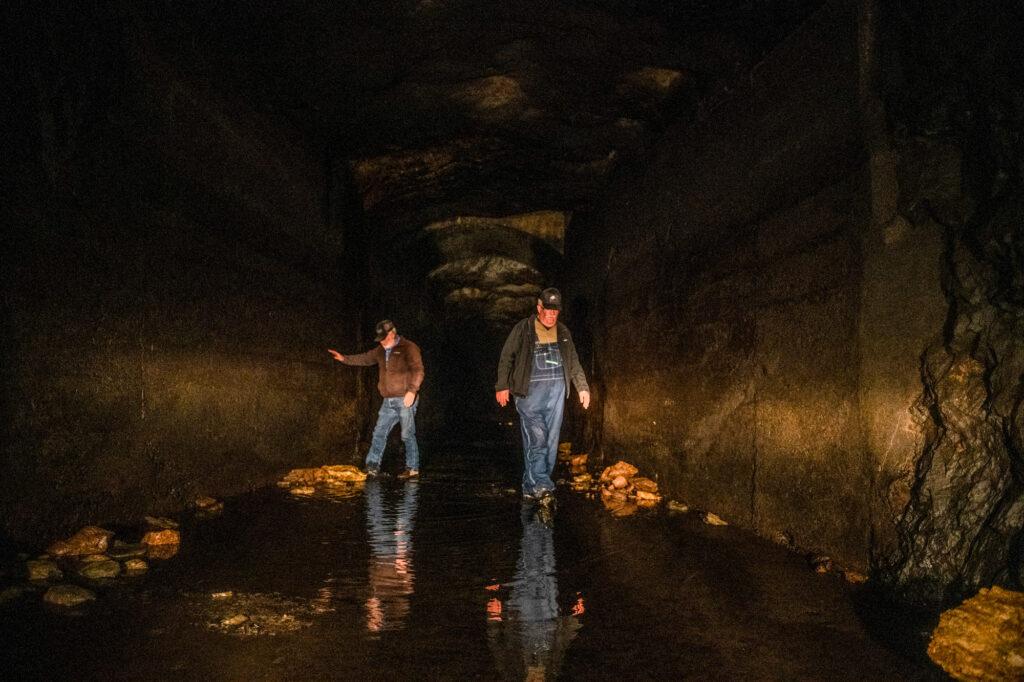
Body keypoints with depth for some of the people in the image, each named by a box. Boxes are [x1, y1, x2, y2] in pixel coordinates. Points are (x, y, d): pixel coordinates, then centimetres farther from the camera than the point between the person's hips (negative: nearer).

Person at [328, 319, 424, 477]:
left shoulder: (408, 348, -8)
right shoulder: (381, 351, 16)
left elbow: (418, 371, -15)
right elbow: (365, 359, 27)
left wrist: (412, 391, -25)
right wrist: (344, 358, 20)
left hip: (405, 399, -7)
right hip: (389, 401, 8)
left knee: (408, 434, -4)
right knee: (379, 432, 4)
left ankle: (412, 468, 3)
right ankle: (372, 466, 6)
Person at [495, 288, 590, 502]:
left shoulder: (563, 332, 15)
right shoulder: (523, 329, 1)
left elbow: (574, 363, 22)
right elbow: (506, 358, 2)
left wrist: (583, 387, 14)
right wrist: (502, 386, -4)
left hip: (556, 391, 5)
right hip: (530, 392, -5)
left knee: (551, 441, 2)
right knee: (536, 439, -15)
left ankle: (531, 487, 8)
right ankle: (540, 485, -16)